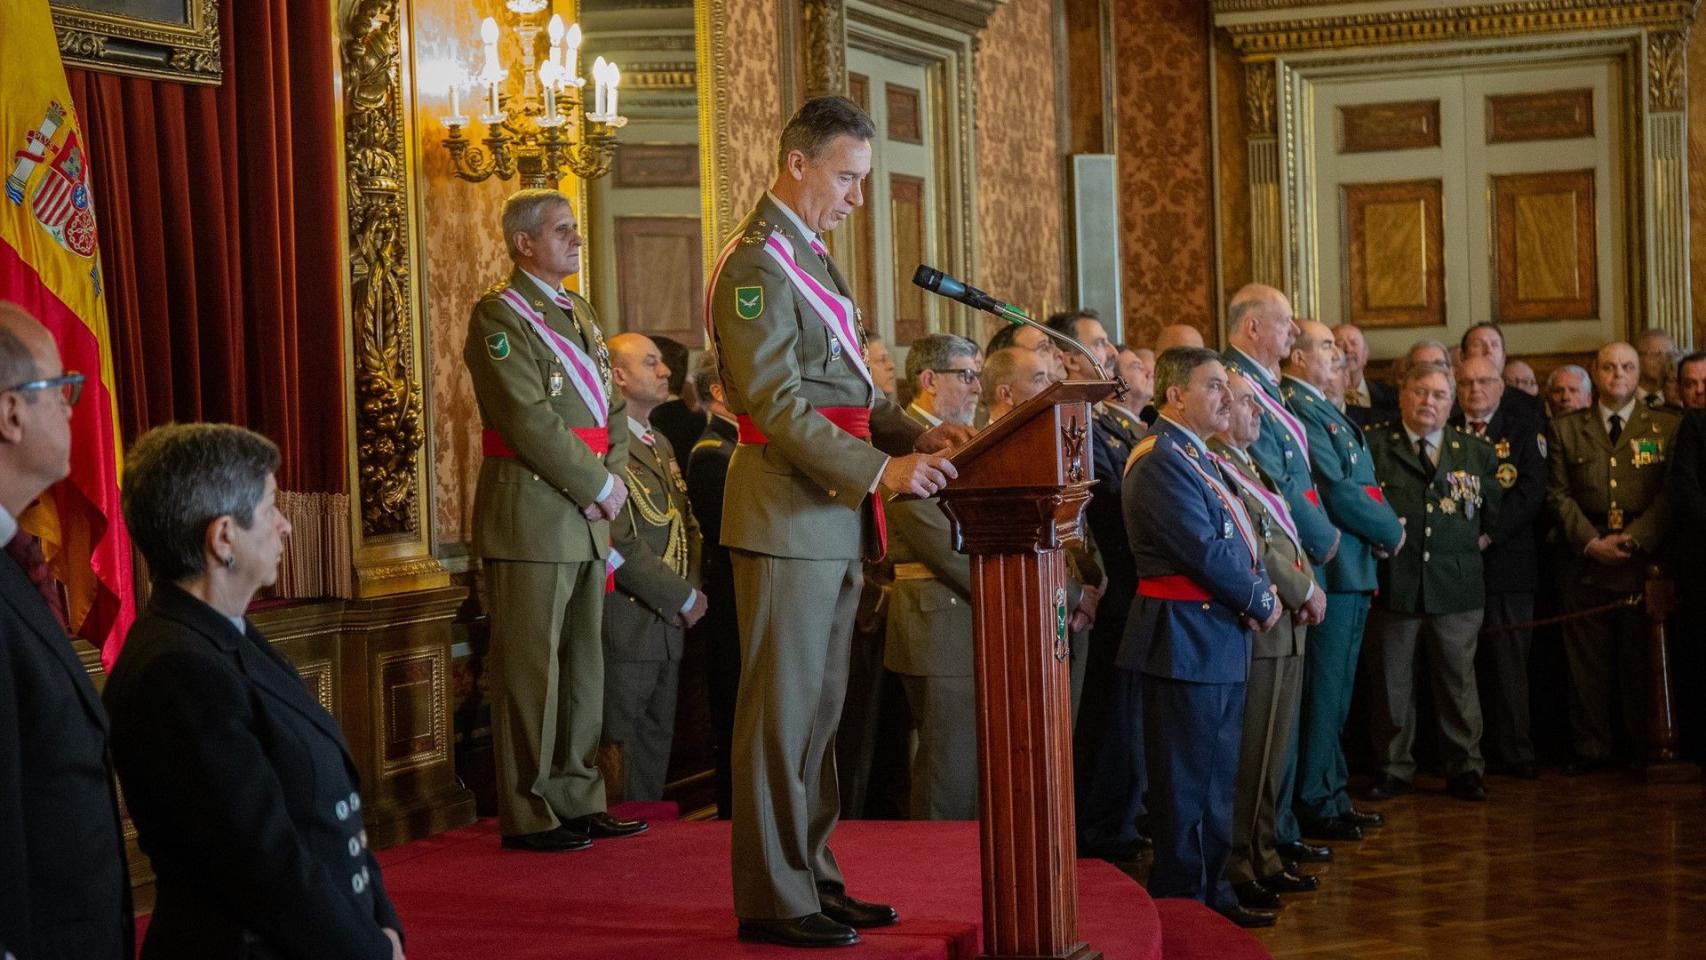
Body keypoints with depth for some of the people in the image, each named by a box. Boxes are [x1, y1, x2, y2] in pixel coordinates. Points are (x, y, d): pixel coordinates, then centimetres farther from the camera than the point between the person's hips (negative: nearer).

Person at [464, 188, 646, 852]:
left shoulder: (579, 314, 18)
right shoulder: (498, 316, -8)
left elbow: (612, 407, 18)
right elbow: (531, 420, -17)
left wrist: (614, 479, 1)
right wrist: (597, 486, -13)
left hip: (587, 516, 8)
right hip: (531, 515, -8)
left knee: (583, 666, 12)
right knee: (531, 668, -3)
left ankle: (576, 800, 20)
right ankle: (527, 816, 3)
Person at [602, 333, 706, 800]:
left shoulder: (661, 444, 18)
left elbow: (687, 526, 24)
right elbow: (619, 542, -20)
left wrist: (691, 591, 6)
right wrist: (682, 598, -12)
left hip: (670, 624, 9)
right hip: (626, 626, -9)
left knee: (655, 748, 13)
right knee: (621, 754, -6)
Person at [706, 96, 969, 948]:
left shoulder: (808, 257, 19)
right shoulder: (756, 265, -13)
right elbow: (777, 405, -20)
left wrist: (915, 433, 5)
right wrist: (880, 469, -24)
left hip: (834, 521, 10)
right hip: (787, 520, -10)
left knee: (818, 709, 14)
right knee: (782, 711, -4)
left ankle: (810, 877, 22)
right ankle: (773, 901, 3)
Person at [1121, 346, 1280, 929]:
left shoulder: (1198, 459, 16)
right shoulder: (1160, 461, -17)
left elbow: (1237, 542, 15)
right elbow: (1206, 552, -22)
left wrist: (1261, 590, -3)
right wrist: (1262, 602, -11)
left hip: (1222, 638, 11)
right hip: (1187, 639, -10)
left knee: (1216, 780, 17)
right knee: (1187, 784, -2)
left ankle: (1213, 893, 27)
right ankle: (1181, 902, 6)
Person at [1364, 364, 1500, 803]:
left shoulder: (1476, 452, 11)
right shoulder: (1373, 446, 2)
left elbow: (1494, 511, 20)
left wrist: (1482, 538, 9)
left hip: (1456, 584, 1)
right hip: (1392, 581, -1)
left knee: (1458, 681, 6)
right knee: (1391, 682, 5)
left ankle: (1465, 768, 16)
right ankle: (1393, 767, 16)